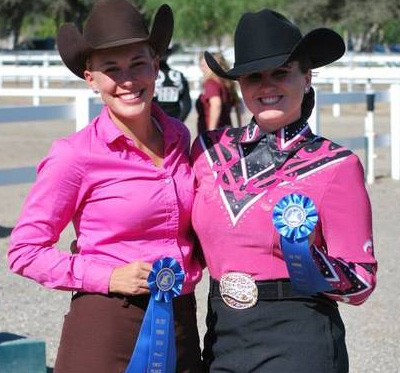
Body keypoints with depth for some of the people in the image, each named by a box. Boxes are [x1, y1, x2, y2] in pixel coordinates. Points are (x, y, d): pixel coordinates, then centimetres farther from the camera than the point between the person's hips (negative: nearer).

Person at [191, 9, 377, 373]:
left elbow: (361, 283, -8)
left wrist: (306, 257, -23)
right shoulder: (210, 150, 3)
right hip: (222, 337, 4)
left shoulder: (337, 166, -9)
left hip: (297, 342, -4)